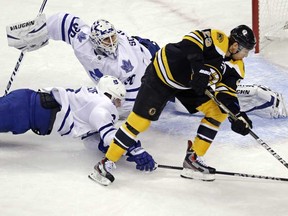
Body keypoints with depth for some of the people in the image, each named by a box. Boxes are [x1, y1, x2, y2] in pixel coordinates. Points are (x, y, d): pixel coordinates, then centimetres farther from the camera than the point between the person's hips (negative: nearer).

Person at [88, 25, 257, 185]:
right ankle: (107, 163, -2)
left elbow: (228, 93, -5)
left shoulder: (235, 67, -3)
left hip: (189, 85, 8)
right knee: (140, 120, -12)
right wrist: (199, 67, -45)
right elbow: (192, 40, -37)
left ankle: (193, 159, 5)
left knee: (218, 111, -2)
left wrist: (237, 115, -21)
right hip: (162, 74, -8)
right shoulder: (217, 39, -25)